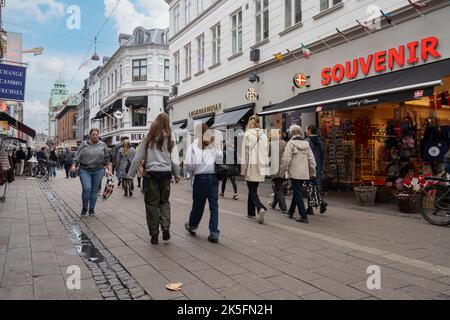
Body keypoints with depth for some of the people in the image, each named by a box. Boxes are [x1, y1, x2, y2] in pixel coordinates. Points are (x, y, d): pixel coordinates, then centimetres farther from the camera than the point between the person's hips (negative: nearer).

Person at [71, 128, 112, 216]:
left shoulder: (103, 145, 8)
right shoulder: (84, 144, 6)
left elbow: (107, 159, 10)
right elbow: (77, 156, 2)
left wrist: (109, 170, 4)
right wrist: (74, 165, -13)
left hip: (98, 170, 1)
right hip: (84, 170, -1)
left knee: (94, 190, 5)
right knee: (86, 189, -13)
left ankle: (92, 209, 18)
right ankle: (84, 208, 7)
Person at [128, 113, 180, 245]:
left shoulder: (149, 138, 1)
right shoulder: (170, 139, 2)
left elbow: (138, 158, 2)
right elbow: (175, 160, 1)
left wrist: (130, 174, 9)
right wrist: (177, 175, 13)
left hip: (152, 173, -1)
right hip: (166, 173, 1)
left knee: (151, 203, 8)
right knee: (164, 201, 18)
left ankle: (154, 234, 11)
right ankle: (165, 227, 1)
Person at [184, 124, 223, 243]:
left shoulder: (193, 146, -3)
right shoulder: (214, 145, 4)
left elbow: (189, 163, -10)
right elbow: (220, 160, -4)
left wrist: (193, 171, 9)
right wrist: (215, 170, 11)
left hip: (200, 177, -2)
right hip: (214, 177, 2)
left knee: (198, 204, 13)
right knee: (214, 205, 4)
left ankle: (192, 226, 36)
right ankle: (214, 233, 2)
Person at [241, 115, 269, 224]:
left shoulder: (248, 135, -8)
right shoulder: (263, 135, 6)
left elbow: (245, 153, -8)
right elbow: (266, 152, 8)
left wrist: (243, 169, -2)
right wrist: (265, 168, 13)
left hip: (251, 166, -5)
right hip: (260, 167, 5)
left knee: (252, 191, 1)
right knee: (253, 189, 17)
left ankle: (260, 208, -21)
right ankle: (251, 212, 24)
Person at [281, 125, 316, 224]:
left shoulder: (291, 143, -8)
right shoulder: (306, 144, 9)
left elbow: (286, 159, -13)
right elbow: (311, 159, 10)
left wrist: (283, 170, 1)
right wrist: (312, 173, 16)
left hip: (295, 173, -6)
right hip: (305, 174, 6)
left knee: (297, 193, -1)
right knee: (297, 191, 20)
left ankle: (304, 216, -5)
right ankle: (291, 211, 33)